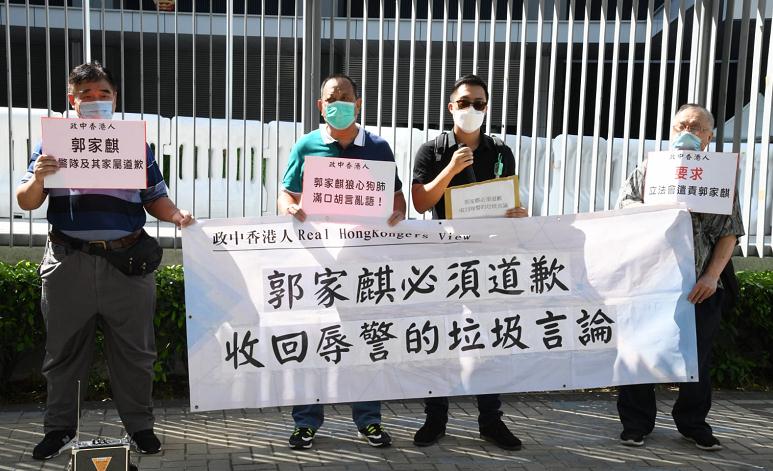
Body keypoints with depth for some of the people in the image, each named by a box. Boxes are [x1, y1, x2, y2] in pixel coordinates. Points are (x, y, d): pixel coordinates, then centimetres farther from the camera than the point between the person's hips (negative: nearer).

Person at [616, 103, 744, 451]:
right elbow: (623, 208, 2)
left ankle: (693, 423, 26)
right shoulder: (648, 169, 8)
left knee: (697, 357, 9)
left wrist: (712, 276, -9)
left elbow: (729, 232, 2)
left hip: (698, 287, 1)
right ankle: (636, 423, 17)